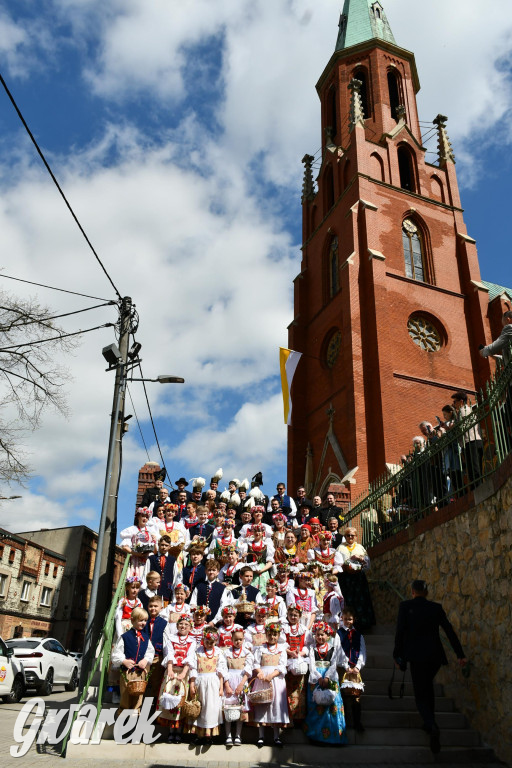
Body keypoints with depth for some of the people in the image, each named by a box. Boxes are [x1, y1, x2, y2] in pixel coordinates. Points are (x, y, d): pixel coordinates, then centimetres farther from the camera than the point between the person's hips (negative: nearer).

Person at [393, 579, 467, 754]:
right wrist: (460, 654, 5)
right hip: (435, 655, 4)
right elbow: (449, 631, 2)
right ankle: (429, 723, 33)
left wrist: (397, 655, 1)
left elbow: (400, 632, -7)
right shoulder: (436, 607, 7)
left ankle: (432, 726, -23)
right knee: (427, 685, 29)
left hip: (417, 656, -4)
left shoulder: (405, 606, -2)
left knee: (421, 696, 3)